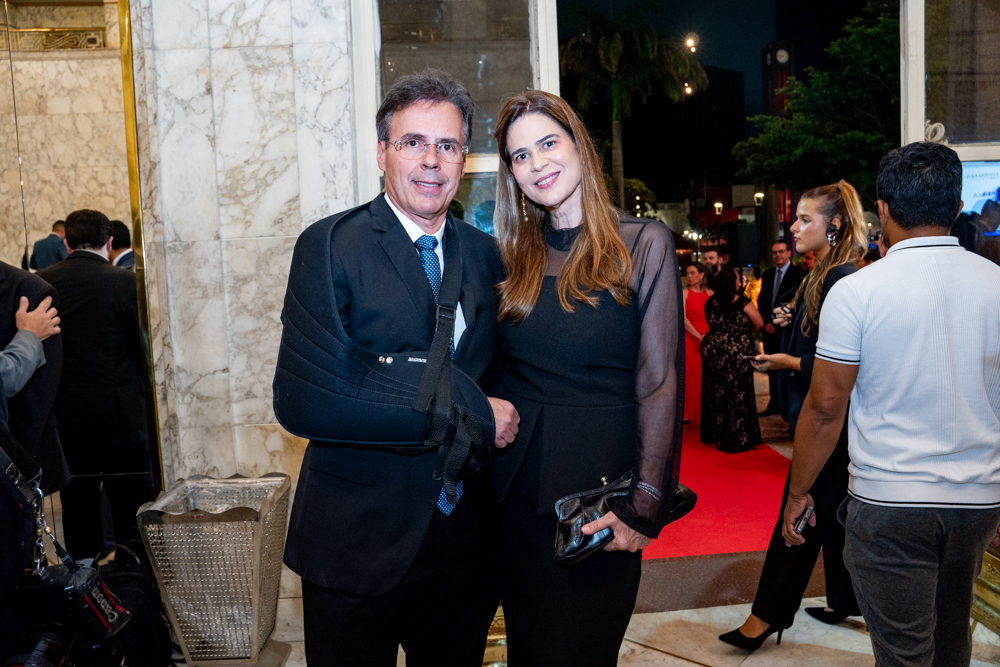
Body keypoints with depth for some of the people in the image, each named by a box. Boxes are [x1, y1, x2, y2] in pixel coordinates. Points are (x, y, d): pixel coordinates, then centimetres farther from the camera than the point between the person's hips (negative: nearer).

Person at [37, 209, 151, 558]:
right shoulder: (124, 282, -13)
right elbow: (145, 346, -8)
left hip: (65, 415, 4)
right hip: (119, 414, -3)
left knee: (77, 503, 14)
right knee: (130, 504, 7)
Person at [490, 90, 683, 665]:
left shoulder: (644, 245, -5)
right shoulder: (517, 255, 7)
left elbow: (660, 383, -10)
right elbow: (502, 372, 12)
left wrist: (645, 506, -15)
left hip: (601, 488, -4)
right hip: (517, 486, 4)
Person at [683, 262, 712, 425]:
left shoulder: (710, 294, 10)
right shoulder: (684, 293, -1)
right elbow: (683, 318, -11)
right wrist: (698, 336, -18)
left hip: (708, 337, 3)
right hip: (689, 337, -3)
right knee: (690, 374, -2)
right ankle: (689, 414, 5)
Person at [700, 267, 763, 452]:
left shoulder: (710, 303, 3)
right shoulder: (741, 302, -12)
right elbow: (759, 323, -6)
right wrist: (746, 332, 12)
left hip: (712, 349, 5)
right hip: (736, 352, -5)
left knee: (715, 392, 16)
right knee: (736, 394, 3)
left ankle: (714, 433, 26)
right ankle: (736, 439, 8)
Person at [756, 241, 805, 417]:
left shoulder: (799, 275, -7)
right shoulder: (767, 275, 13)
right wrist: (766, 322, 1)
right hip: (770, 329, 6)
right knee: (772, 367, 11)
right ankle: (774, 403, 20)